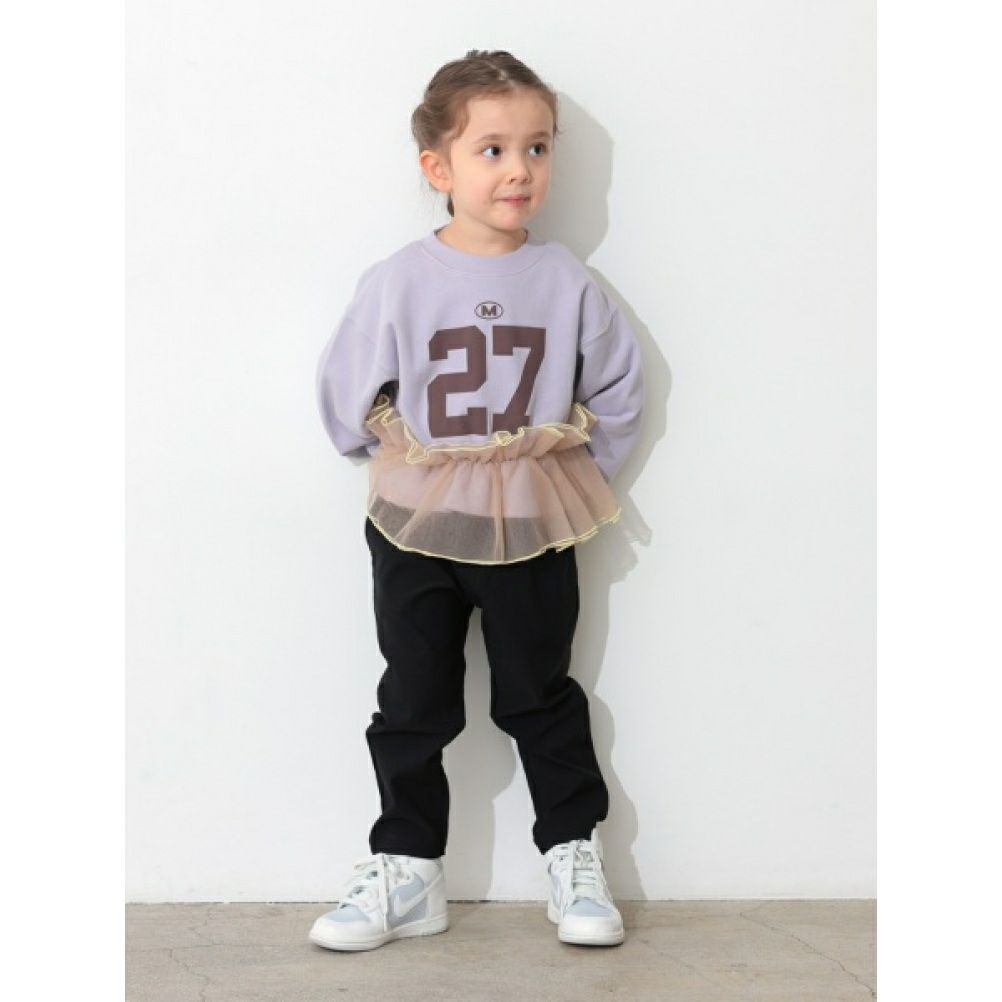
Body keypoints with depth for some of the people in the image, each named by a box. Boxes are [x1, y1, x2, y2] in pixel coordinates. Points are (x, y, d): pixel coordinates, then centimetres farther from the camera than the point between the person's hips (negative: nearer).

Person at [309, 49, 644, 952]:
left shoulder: (567, 282, -5)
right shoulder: (398, 281, -8)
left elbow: (620, 391, 5)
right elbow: (347, 394, 1)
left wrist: (573, 472, 2)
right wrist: (400, 467, 3)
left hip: (532, 536, 0)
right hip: (417, 535, 0)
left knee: (541, 697, 12)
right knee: (414, 705, 8)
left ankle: (575, 856, 24)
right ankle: (406, 871, 19)